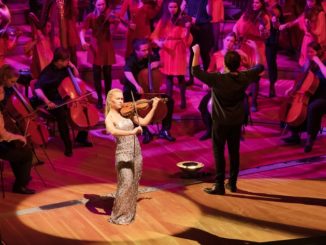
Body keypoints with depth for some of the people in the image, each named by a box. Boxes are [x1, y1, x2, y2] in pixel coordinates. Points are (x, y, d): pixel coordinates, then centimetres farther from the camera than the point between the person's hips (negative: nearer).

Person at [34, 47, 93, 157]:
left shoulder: (65, 68, 3)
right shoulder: (48, 72, -17)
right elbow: (37, 88, -26)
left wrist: (73, 66, -1)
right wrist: (47, 101, -40)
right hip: (55, 102, -7)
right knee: (62, 115, -36)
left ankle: (81, 137, 10)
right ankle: (68, 145, -23)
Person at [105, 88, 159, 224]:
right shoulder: (109, 118, -8)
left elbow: (144, 122, 7)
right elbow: (113, 131, -29)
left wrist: (154, 107, -1)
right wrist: (131, 132, -40)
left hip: (137, 153, 6)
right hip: (123, 154, -6)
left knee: (134, 184, 9)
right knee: (126, 184, -12)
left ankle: (129, 213, 21)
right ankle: (119, 216, 2)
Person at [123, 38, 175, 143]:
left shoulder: (149, 57, -6)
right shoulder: (131, 60, -22)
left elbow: (160, 63, 14)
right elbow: (127, 72, -45)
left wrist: (157, 63, -12)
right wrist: (136, 85, -61)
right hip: (131, 91, -5)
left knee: (169, 101, -10)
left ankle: (165, 130, 0)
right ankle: (145, 132, -16)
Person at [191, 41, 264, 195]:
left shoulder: (218, 79, -20)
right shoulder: (245, 77, -7)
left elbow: (196, 72, -16)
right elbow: (260, 67, 11)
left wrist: (196, 53, -9)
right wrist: (255, 48, 19)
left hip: (220, 122, -4)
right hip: (237, 122, 5)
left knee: (218, 153, 1)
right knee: (234, 152, 13)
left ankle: (219, 186, 1)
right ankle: (232, 183, 20)